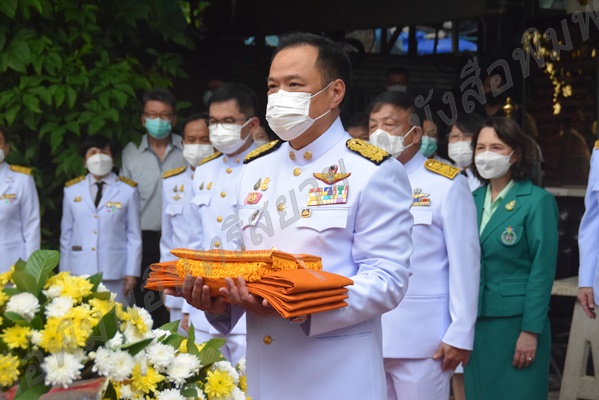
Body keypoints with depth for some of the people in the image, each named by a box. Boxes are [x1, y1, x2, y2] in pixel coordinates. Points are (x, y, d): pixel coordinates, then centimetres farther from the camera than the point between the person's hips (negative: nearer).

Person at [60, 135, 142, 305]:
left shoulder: (128, 191, 4)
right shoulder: (72, 190, 10)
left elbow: (134, 236, 3)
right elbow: (66, 235, 12)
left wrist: (132, 273, -1)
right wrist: (64, 272, 9)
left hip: (114, 272, -2)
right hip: (79, 270, 2)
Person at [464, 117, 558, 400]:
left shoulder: (538, 201, -7)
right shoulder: (472, 200, 8)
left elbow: (542, 270, -10)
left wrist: (531, 331, -14)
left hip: (515, 322, -5)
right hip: (474, 322, 5)